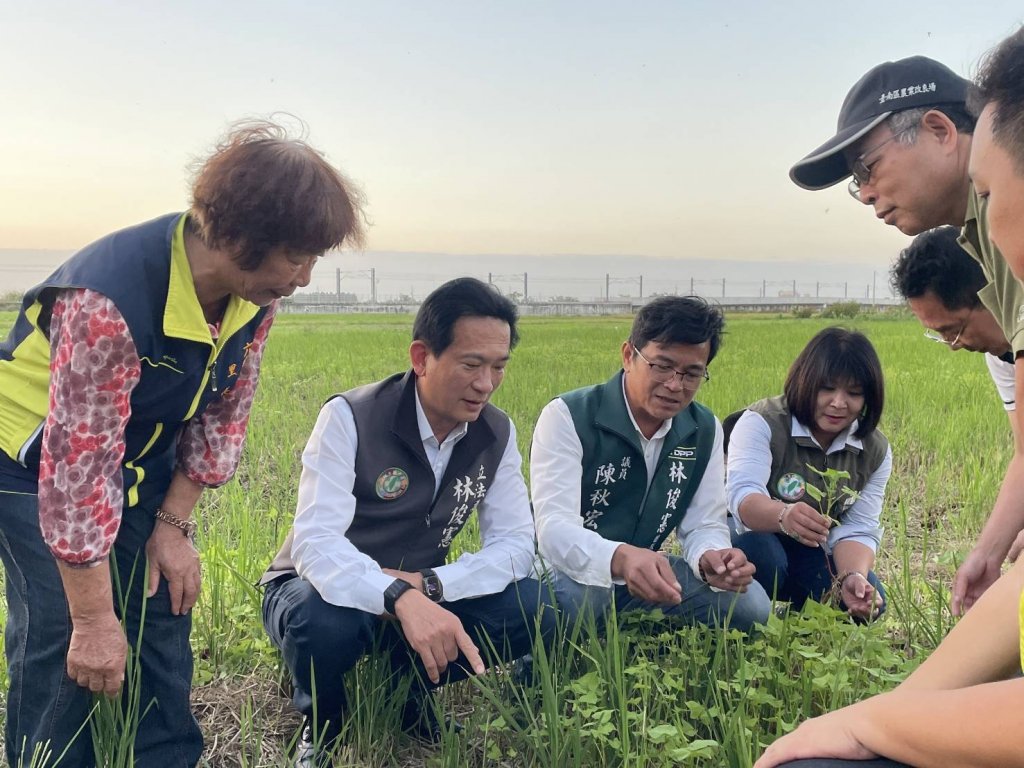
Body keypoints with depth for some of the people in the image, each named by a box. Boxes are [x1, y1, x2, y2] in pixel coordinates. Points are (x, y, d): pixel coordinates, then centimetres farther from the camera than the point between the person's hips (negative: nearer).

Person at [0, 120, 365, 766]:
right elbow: (78, 467, -33)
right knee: (62, 637, -11)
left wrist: (174, 525, -4)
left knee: (163, 615, 5)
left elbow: (225, 411, -3)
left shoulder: (257, 294, -17)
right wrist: (95, 620, -25)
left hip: (145, 460, 6)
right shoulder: (108, 301, -38)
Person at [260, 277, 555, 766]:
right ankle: (321, 726, -2)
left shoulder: (496, 433, -8)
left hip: (419, 596, 4)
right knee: (324, 621, -39)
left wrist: (425, 587, -27)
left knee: (529, 608, -19)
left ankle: (410, 692, 7)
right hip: (324, 589, -4)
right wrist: (400, 597, -50)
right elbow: (316, 545, -32)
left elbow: (516, 544, -11)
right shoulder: (350, 418, -23)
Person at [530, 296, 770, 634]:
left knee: (751, 603, -14)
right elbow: (554, 528, -32)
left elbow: (704, 526, -2)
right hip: (574, 571, -5)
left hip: (647, 574, 6)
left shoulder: (704, 430, -1)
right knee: (576, 596, -39)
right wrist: (621, 558, -54)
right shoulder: (568, 417, -20)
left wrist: (710, 559, -29)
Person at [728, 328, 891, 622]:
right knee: (760, 553, -37)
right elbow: (743, 496, -37)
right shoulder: (762, 422, -21)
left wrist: (852, 577, -35)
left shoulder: (875, 451, -5)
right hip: (752, 538, -4)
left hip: (810, 554, 5)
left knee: (868, 602, -18)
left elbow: (858, 530, -11)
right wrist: (784, 515, -60)